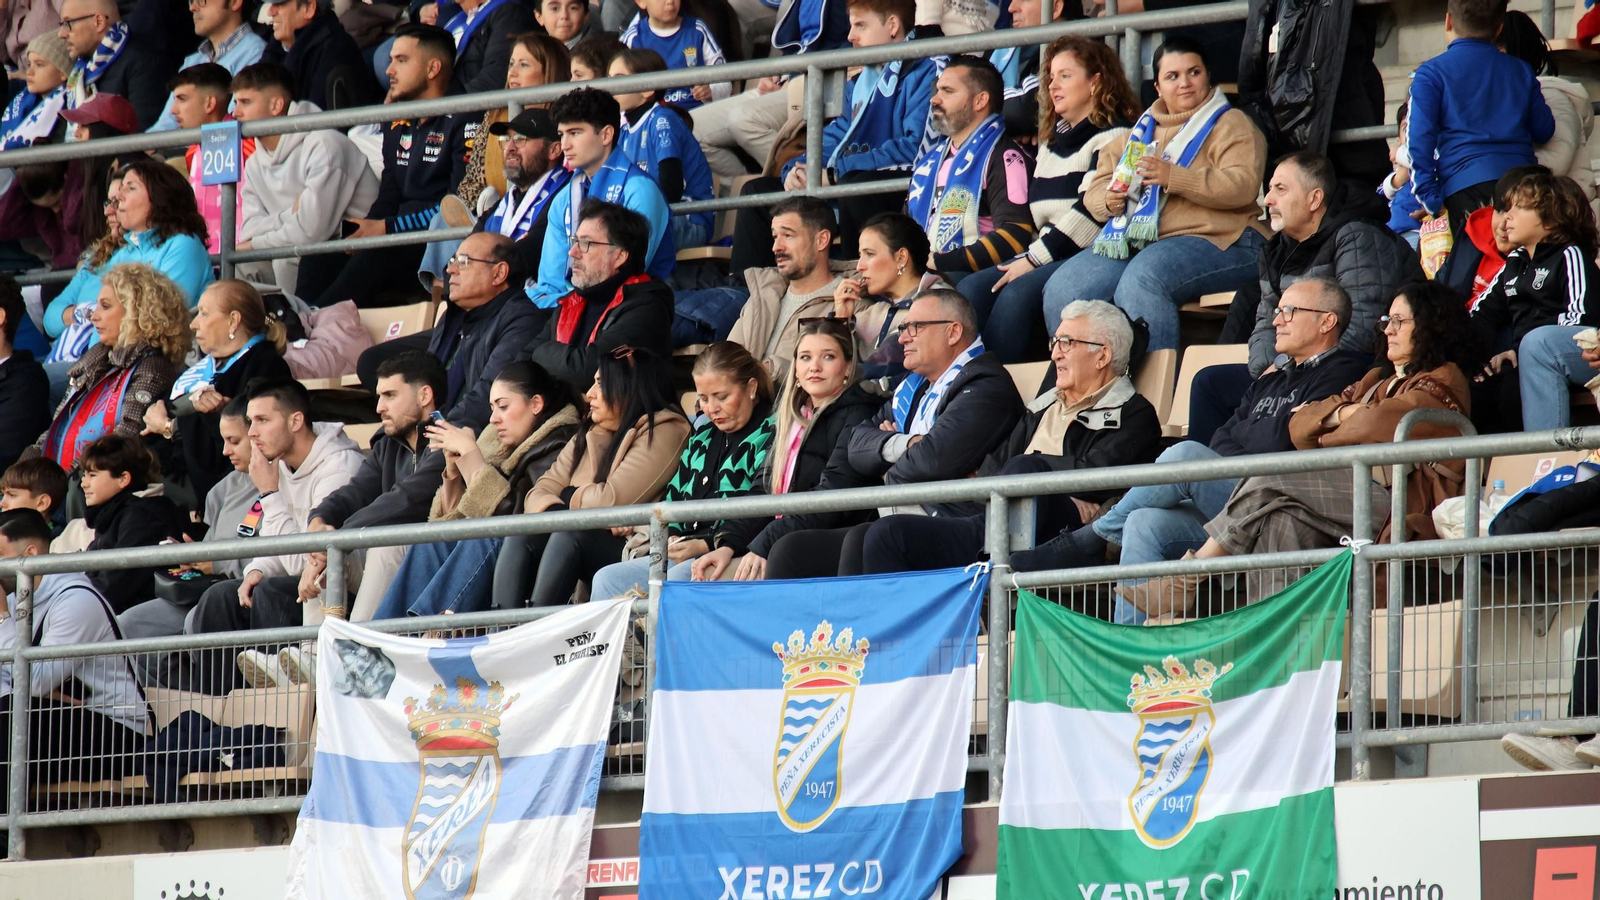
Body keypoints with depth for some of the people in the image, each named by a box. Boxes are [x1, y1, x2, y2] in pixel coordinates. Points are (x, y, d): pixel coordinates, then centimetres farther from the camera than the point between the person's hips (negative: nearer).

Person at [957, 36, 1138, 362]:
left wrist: (1034, 259, -15)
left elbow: (1092, 211, -14)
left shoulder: (1113, 136, -3)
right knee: (972, 288, -14)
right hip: (1049, 255, 8)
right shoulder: (1052, 140, 25)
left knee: (1018, 293, -31)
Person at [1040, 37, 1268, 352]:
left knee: (1140, 282, -37)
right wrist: (1109, 201, -2)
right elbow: (1097, 187, 24)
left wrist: (1173, 178, -21)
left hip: (1214, 242, -7)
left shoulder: (1230, 125, 7)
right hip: (1135, 242, 7)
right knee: (1061, 289, -15)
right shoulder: (1143, 128, 26)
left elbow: (1243, 185, -11)